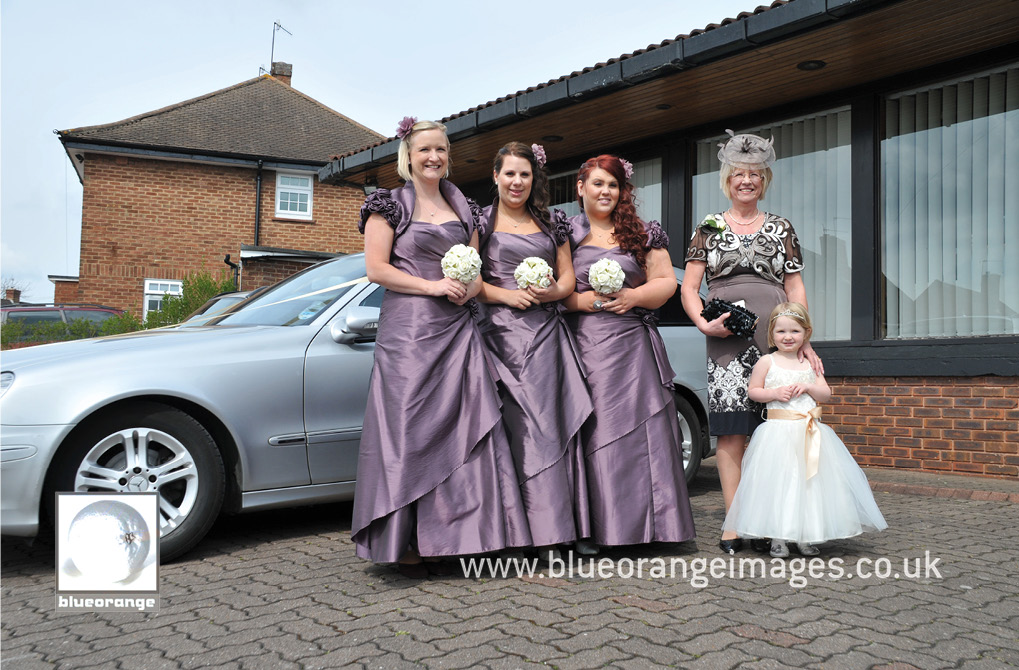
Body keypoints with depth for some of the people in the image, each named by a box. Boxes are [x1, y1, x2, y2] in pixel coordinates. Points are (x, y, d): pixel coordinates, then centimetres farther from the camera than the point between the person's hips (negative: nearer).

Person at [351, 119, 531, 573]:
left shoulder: (464, 209, 18)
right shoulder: (389, 205, 4)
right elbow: (376, 268, -5)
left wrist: (470, 288, -1)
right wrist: (432, 285, -14)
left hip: (458, 329, 5)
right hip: (408, 330, -5)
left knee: (466, 426, -1)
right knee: (409, 430, -4)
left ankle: (461, 532, 6)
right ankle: (405, 542, 3)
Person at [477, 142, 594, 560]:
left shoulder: (551, 225, 19)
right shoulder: (482, 222, 8)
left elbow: (568, 276, 17)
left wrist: (553, 291, -4)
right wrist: (506, 295, -13)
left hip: (548, 332, 3)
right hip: (504, 332, -3)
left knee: (552, 425, -3)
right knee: (523, 428, -8)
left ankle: (555, 530, 1)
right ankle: (542, 533, -4)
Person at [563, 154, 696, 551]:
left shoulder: (643, 234, 16)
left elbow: (666, 282, 11)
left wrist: (633, 296, -5)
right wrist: (588, 300, -11)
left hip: (633, 345, 2)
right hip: (584, 344, -2)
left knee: (641, 430, 0)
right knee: (590, 433, -5)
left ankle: (645, 524, 9)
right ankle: (591, 530, 1)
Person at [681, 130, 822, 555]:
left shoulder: (781, 229, 17)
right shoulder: (709, 229, 13)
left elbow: (796, 289, 14)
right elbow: (689, 288, 8)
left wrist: (804, 341, 5)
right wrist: (703, 323, -9)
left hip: (775, 336, 1)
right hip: (726, 339, -1)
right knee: (730, 430, -5)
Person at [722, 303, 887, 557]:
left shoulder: (810, 363, 10)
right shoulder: (767, 362, 1)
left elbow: (826, 394, 11)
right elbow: (753, 391, 3)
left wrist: (808, 387, -7)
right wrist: (775, 393, -12)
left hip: (809, 432, 3)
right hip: (778, 431, -3)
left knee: (809, 483, 4)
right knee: (778, 483, -5)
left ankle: (806, 537, 15)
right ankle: (778, 538, 4)